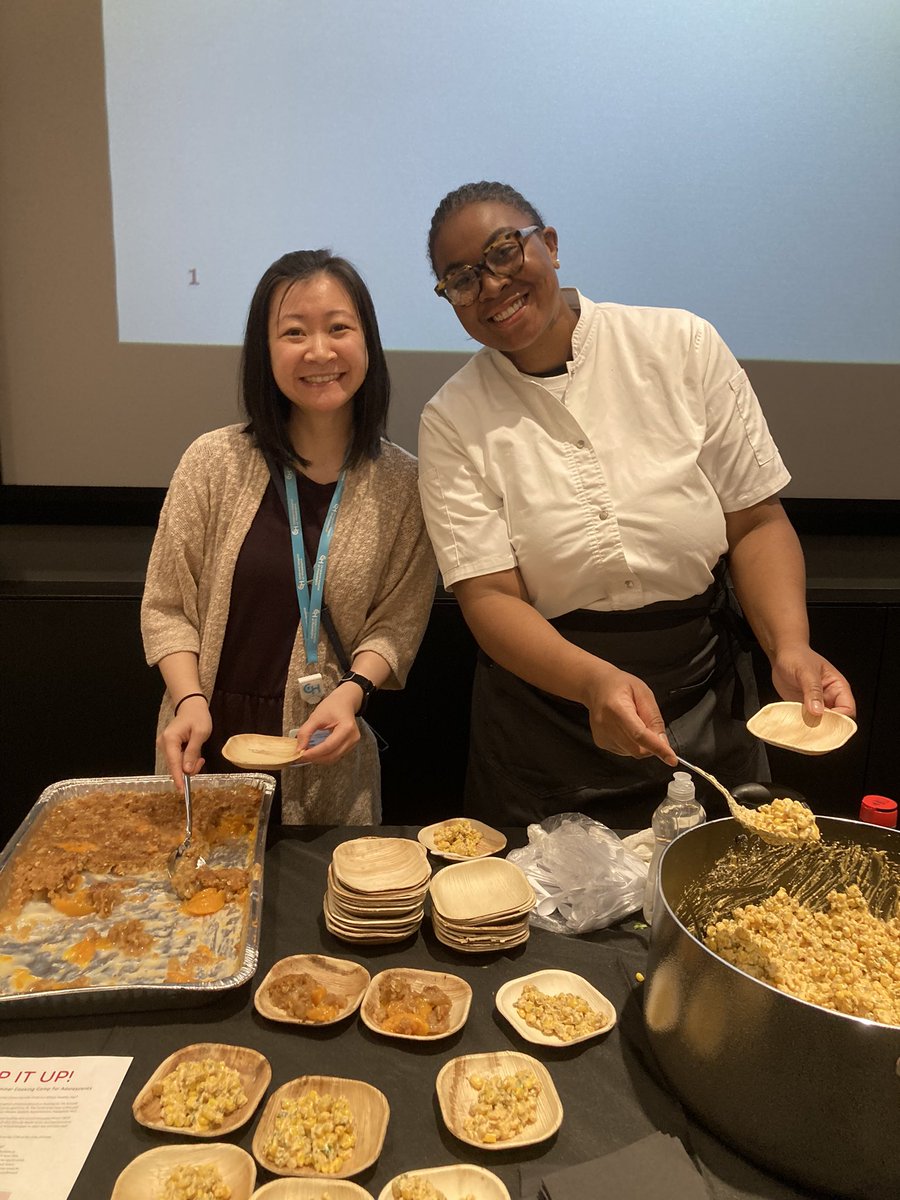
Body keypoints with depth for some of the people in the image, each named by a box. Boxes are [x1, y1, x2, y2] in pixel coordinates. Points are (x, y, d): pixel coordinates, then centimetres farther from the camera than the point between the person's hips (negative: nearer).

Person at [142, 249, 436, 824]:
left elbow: (397, 623, -3)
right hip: (206, 753, 1)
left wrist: (352, 690, -20)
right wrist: (189, 699, -15)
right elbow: (167, 607, -2)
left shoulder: (403, 484, -8)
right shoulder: (216, 462, -9)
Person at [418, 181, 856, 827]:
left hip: (707, 705, 1)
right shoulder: (452, 421, -7)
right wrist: (595, 683, -31)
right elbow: (489, 596, -14)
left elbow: (756, 521, -2)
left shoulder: (683, 345, -5)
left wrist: (790, 645, -19)